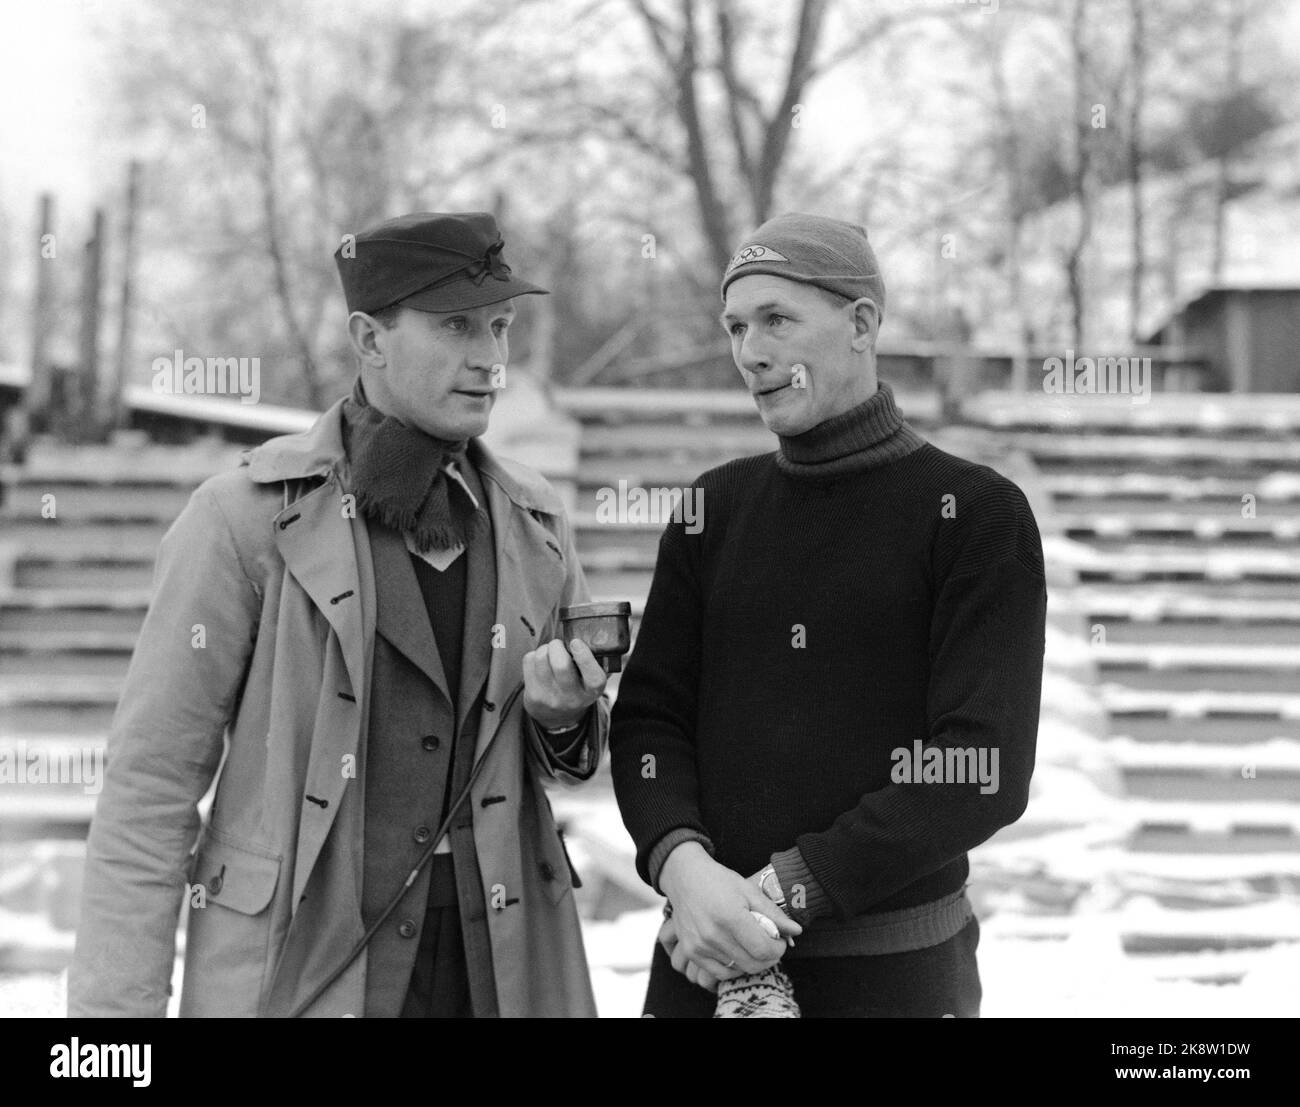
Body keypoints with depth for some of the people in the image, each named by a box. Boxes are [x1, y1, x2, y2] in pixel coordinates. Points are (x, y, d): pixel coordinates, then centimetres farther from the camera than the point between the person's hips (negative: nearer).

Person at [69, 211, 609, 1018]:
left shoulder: (535, 523, 7)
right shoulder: (246, 517, -7)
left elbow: (579, 759, 17)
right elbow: (152, 779, -7)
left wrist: (565, 715, -6)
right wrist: (116, 1003, -13)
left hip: (504, 966, 4)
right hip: (292, 971, -4)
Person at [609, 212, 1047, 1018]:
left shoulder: (975, 514, -5)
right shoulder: (716, 507, 8)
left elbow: (983, 769, -12)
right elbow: (649, 715, 5)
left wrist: (787, 888, -17)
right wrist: (682, 862, -15)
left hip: (893, 973, -3)